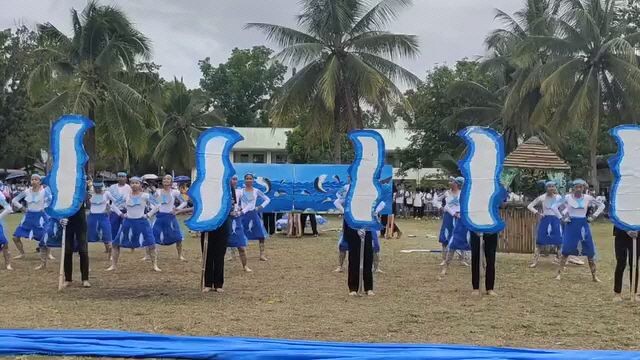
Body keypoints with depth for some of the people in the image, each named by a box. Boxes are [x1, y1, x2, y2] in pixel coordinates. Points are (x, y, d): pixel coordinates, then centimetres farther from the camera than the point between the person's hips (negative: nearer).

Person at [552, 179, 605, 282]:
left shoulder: (588, 198, -1)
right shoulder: (567, 197, -6)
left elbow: (601, 205, 11)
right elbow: (554, 206, -2)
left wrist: (593, 216, 2)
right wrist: (562, 218, -8)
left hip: (584, 225, 2)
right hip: (571, 224, -2)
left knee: (590, 251, 3)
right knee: (566, 250, -6)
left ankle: (594, 275, 12)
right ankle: (559, 273, 1)